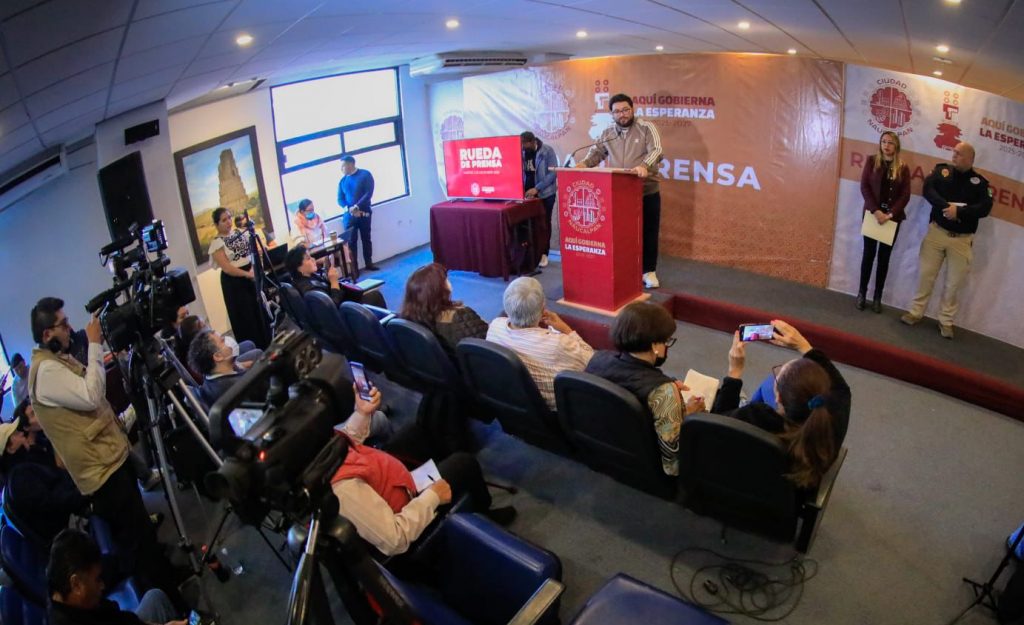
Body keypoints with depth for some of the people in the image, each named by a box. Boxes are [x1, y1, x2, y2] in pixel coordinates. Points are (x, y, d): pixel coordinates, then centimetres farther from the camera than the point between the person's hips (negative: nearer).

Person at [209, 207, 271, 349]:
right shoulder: (217, 244, -12)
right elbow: (226, 268, -18)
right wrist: (247, 274, -21)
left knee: (259, 310, 13)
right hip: (234, 281, -6)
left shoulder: (239, 233, 7)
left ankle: (266, 343, 28)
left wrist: (254, 269, -7)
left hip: (251, 275, 6)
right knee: (245, 315, 1)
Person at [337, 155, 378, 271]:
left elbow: (369, 193, -11)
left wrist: (357, 207, -19)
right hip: (349, 215, 2)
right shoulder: (343, 181, 8)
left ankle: (368, 264, 20)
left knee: (366, 239, 9)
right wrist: (349, 209, -15)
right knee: (351, 241, -1)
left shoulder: (365, 175, -2)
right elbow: (340, 199, 5)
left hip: (364, 213, -2)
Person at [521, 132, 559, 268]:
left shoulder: (547, 151, -11)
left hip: (545, 193, -3)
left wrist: (537, 188, -24)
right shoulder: (521, 152, 0)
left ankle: (544, 253, 13)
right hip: (527, 194, 3)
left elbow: (552, 173, -17)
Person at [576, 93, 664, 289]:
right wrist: (584, 163, -6)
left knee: (648, 232, 6)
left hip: (647, 192, -3)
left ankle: (648, 271, 18)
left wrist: (645, 165, -36)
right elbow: (597, 152, 15)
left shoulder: (646, 127, -5)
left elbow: (656, 151, -16)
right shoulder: (607, 133, 10)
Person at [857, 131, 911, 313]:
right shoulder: (872, 161, 2)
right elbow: (864, 186, -6)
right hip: (873, 213, -1)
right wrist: (875, 210, -17)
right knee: (869, 254, 1)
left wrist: (890, 214, -16)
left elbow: (905, 195, -1)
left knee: (885, 257, 5)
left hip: (893, 217, 1)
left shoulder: (903, 167, 3)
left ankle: (877, 297, 11)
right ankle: (862, 293, 11)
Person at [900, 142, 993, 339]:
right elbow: (928, 189, -13)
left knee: (955, 282, 4)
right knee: (926, 275, 6)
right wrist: (946, 206, -26)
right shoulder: (942, 170, 3)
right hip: (936, 232, 0)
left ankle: (946, 321, 16)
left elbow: (984, 208, -11)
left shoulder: (980, 182, 1)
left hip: (962, 239, 0)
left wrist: (959, 212, -24)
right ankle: (916, 312, 18)